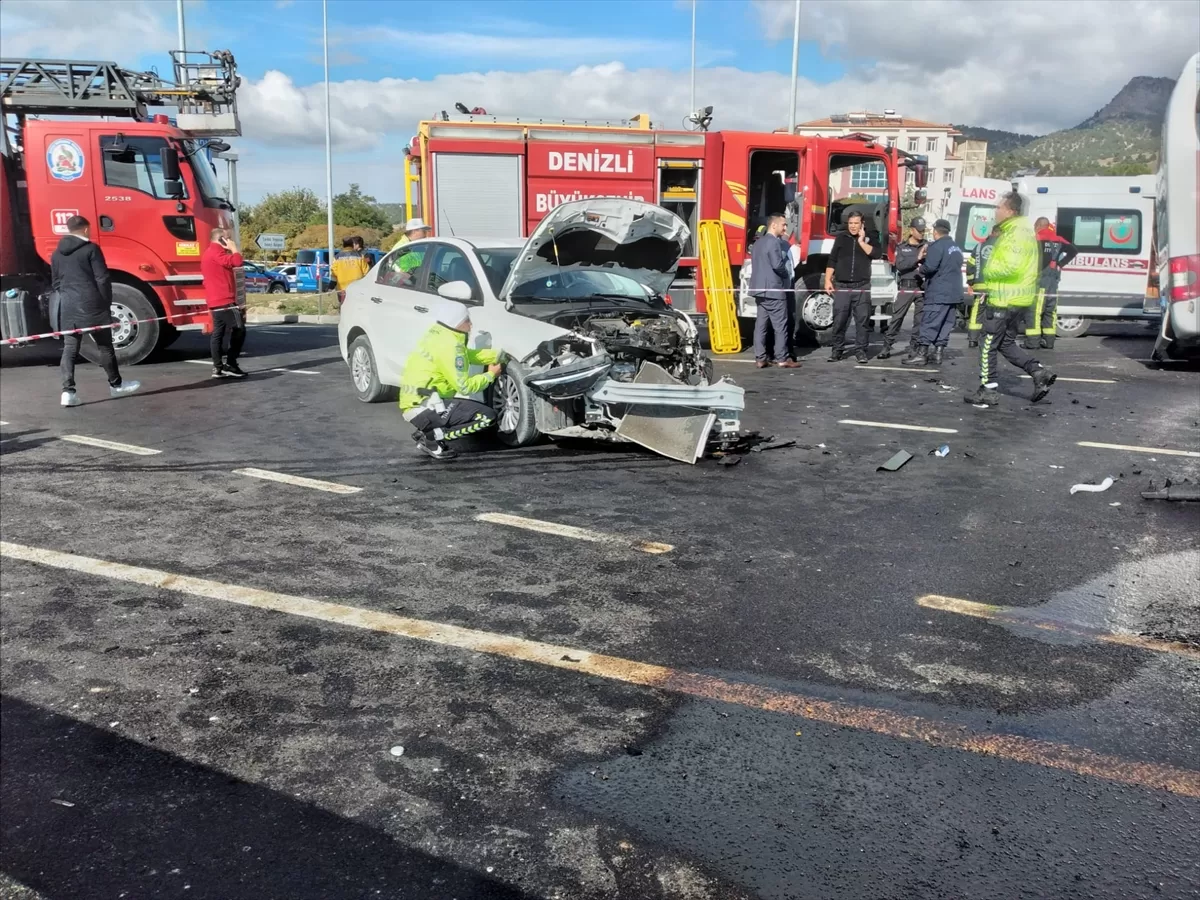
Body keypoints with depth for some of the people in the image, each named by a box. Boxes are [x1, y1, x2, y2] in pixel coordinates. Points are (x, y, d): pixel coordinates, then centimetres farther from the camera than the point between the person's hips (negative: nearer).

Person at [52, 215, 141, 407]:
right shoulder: (90, 249, -6)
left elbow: (55, 283, 18)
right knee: (105, 346, 8)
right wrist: (107, 303, 0)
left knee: (69, 349, 3)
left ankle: (68, 391, -7)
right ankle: (116, 385, 20)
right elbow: (103, 279, -9)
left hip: (68, 307, 5)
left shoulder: (57, 253, 13)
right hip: (92, 305, -5)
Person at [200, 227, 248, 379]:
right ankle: (230, 364, -13)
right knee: (239, 330, -10)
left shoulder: (209, 253, 23)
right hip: (224, 301, -11)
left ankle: (217, 368, 8)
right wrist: (233, 248, -8)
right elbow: (237, 262, -21)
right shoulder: (216, 252, -12)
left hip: (216, 301, 11)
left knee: (218, 333, 8)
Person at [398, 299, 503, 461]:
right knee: (488, 416, -14)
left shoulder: (438, 333, 10)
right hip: (423, 407, -10)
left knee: (474, 409, 24)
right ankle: (432, 438, -10)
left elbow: (468, 355, 21)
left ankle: (427, 431, 11)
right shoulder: (449, 345, -17)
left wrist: (497, 355, 10)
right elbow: (464, 386, -14)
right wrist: (490, 375, 1)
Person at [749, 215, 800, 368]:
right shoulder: (774, 242, -12)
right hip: (773, 289, -9)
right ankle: (782, 358, -3)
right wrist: (787, 275, -1)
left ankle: (760, 358, 5)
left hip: (759, 288, 9)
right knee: (780, 325, -4)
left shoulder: (758, 242, 16)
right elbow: (777, 265, -21)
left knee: (761, 324, 6)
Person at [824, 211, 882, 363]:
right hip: (841, 286, 1)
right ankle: (837, 350, 7)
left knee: (862, 320, -2)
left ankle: (860, 351, 3)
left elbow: (877, 253, -10)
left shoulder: (869, 238, 7)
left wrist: (862, 241, -10)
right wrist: (828, 280, 1)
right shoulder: (841, 238, 10)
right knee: (839, 320, -2)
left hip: (862, 287, 0)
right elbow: (832, 260, 9)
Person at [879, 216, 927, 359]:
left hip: (922, 288, 1)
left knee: (919, 320, 3)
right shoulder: (902, 247, 7)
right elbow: (900, 265, -8)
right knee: (897, 317, -3)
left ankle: (913, 349, 11)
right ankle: (887, 347, 1)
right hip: (905, 288, -1)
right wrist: (917, 258, -17)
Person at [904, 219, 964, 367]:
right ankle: (938, 354, 10)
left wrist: (921, 270, 0)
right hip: (954, 293, 9)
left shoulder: (937, 246, -11)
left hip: (938, 294, -9)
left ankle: (921, 355, -8)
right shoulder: (956, 248, 18)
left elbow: (929, 267, -21)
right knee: (945, 325, 8)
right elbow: (955, 267, 20)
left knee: (929, 324, -7)